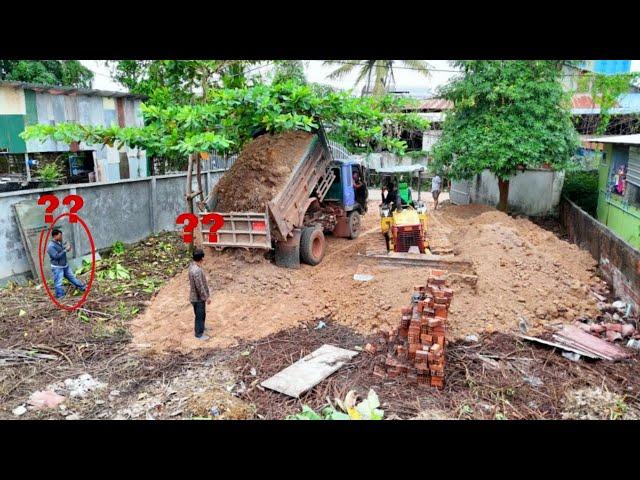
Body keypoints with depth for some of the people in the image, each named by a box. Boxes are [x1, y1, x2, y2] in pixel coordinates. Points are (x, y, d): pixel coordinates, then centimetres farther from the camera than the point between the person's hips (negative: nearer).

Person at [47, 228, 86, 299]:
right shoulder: (51, 246, -21)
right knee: (58, 283, 0)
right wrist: (65, 250, -23)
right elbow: (56, 256, -26)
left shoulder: (59, 243, 5)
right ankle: (60, 297, 6)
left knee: (72, 277, 20)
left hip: (65, 265, 8)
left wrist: (66, 247, -2)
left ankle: (83, 288, 30)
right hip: (57, 268, -8)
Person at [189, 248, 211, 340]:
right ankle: (199, 334, 23)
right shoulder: (197, 271, -33)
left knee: (202, 314, 27)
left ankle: (201, 327, 47)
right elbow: (200, 287, -28)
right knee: (200, 315, 8)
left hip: (197, 296, 9)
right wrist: (206, 297, -17)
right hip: (198, 297, -9)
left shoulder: (192, 265, -2)